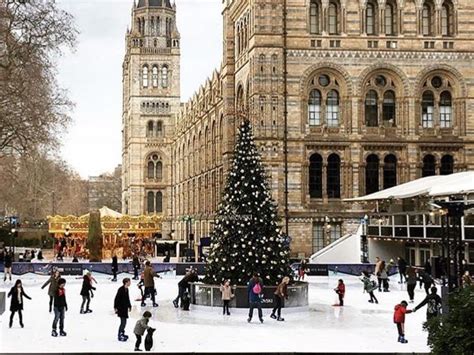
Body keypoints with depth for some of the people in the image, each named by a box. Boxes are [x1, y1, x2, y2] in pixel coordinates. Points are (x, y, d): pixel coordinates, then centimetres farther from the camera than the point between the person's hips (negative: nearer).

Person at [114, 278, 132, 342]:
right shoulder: (121, 289, -19)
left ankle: (122, 334, 31)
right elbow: (117, 298, -18)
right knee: (123, 322, -8)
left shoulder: (126, 289, 8)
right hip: (121, 308, -9)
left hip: (125, 308, 9)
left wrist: (129, 306, 25)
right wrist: (116, 307, -19)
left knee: (124, 322, 17)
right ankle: (120, 336, 0)